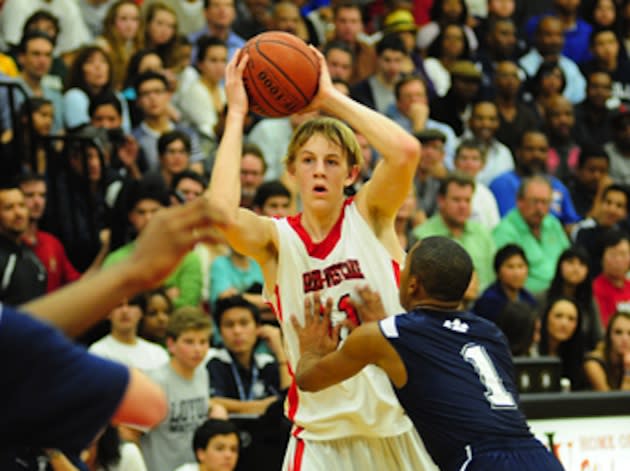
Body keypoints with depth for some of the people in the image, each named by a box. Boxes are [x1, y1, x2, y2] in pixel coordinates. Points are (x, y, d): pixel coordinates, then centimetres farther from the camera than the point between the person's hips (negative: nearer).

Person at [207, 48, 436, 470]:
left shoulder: (370, 215, -1)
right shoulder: (277, 239, -2)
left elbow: (406, 151, -21)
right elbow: (223, 214, -25)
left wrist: (331, 97, -13)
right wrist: (237, 114, -16)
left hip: (398, 423, 1)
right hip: (322, 433, -1)